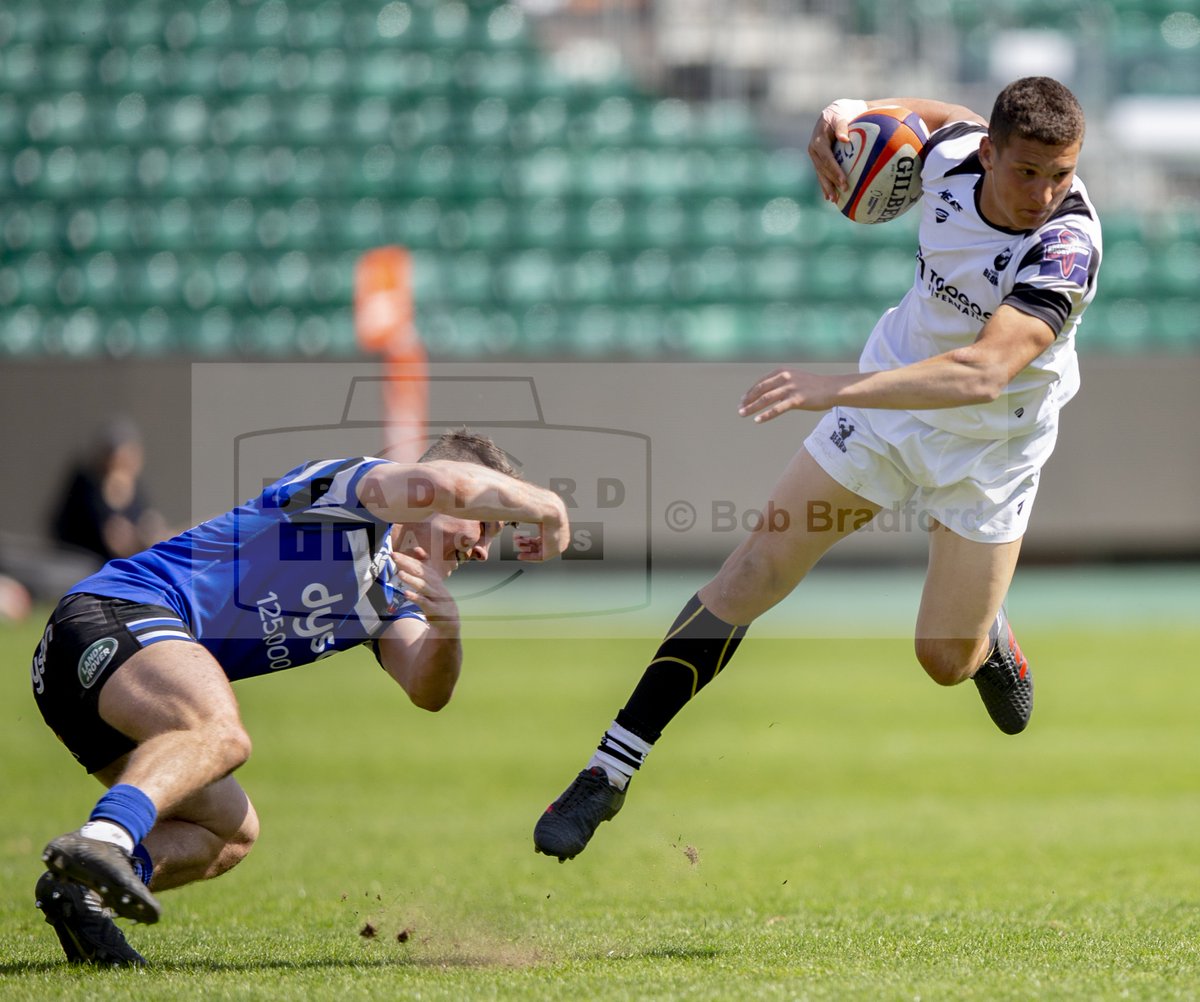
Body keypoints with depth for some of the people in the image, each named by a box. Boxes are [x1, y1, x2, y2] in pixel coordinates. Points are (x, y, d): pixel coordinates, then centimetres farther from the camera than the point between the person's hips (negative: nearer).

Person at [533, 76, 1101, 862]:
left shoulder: (1067, 245, -35)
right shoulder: (952, 151, -18)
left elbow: (985, 372, -47)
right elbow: (948, 113, 10)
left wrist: (840, 389, -55)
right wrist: (846, 113, -8)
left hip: (989, 451, -3)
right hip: (889, 403, 3)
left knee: (947, 660, 1)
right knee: (755, 574, -4)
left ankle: (987, 625, 42)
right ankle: (608, 776, 2)